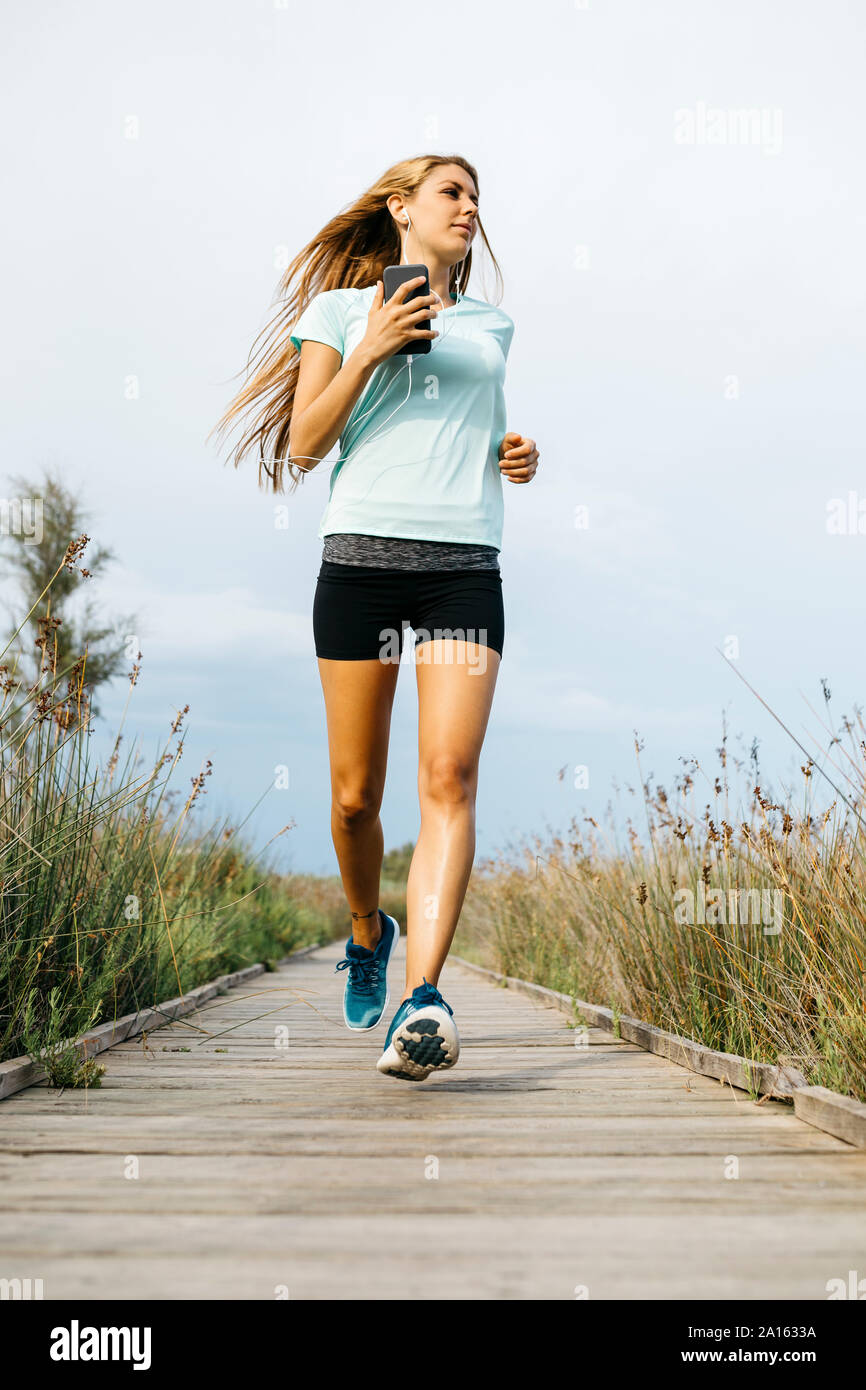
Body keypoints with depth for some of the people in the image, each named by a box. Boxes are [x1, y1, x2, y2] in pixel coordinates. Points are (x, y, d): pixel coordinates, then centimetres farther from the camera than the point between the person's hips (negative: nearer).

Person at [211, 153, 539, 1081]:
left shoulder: (490, 327, 23)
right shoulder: (341, 311, 12)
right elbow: (303, 445, 3)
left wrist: (517, 455, 15)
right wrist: (370, 350, -7)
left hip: (465, 568, 2)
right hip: (361, 554, -2)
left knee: (450, 777, -18)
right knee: (356, 795, 2)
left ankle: (421, 999, -27)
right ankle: (367, 931, 32)